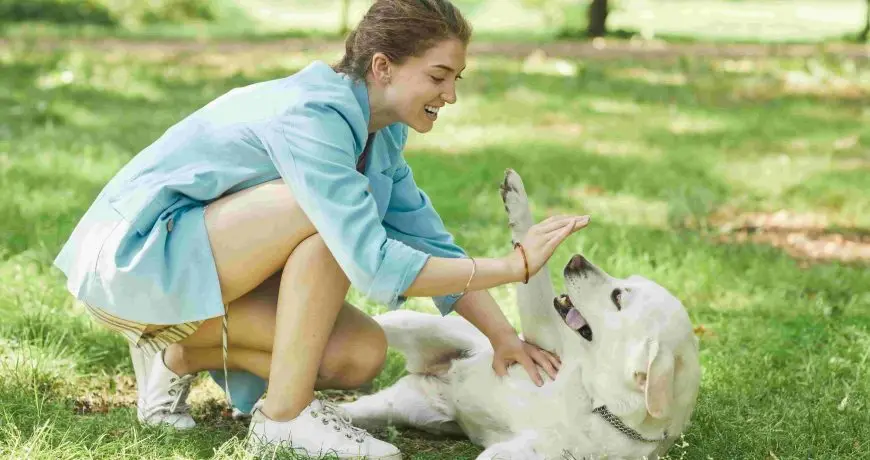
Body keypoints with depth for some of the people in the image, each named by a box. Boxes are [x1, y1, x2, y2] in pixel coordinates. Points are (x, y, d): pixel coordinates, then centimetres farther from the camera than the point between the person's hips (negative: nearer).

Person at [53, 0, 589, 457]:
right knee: (330, 215, -28)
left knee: (361, 354, -9)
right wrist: (514, 265, -29)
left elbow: (429, 241, 5)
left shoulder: (378, 130, 1)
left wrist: (503, 335, -6)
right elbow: (374, 267, -33)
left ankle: (181, 356, 7)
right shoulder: (310, 118, -27)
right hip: (130, 256, -9)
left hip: (193, 262, 9)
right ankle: (285, 415, -17)